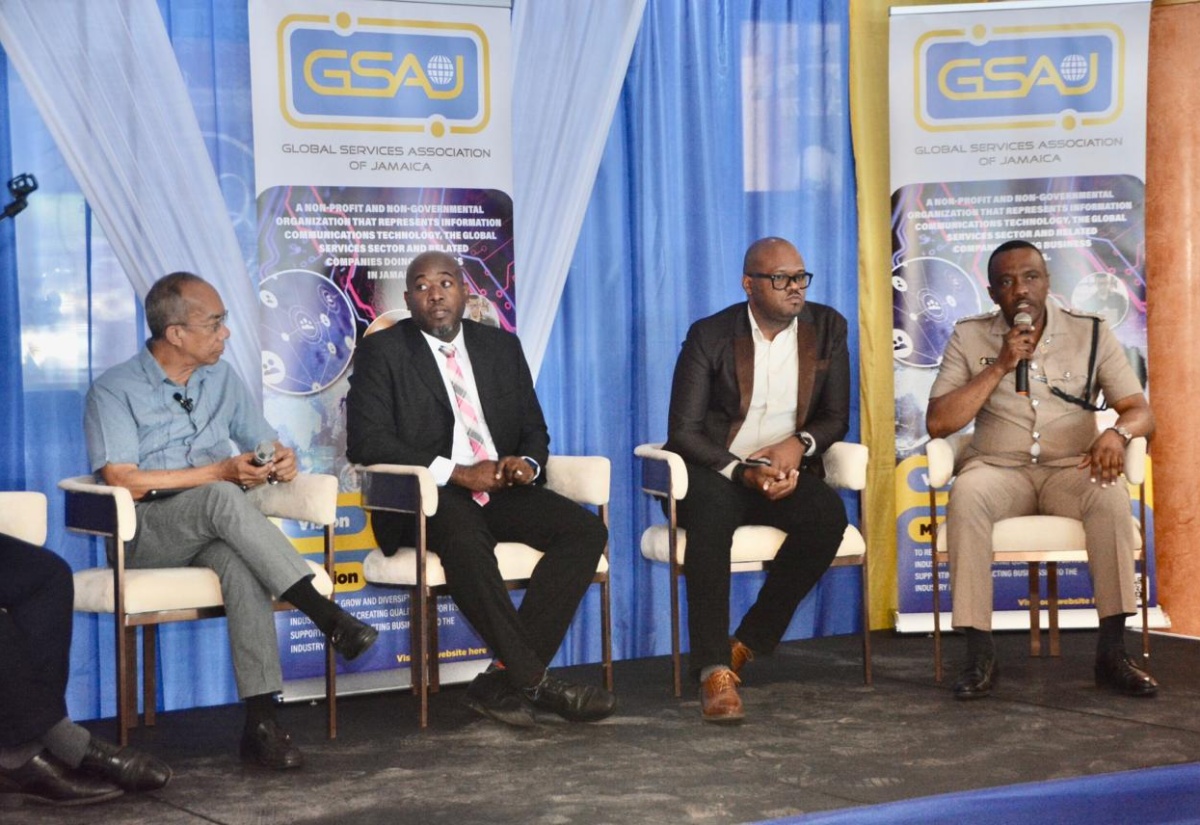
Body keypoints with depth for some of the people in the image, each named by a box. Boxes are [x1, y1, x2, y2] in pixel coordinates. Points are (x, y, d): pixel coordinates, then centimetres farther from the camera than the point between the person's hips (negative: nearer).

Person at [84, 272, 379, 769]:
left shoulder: (221, 379, 18)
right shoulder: (114, 391, 0)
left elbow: (267, 446, 21)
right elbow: (122, 481, -12)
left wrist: (282, 462, -5)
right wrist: (219, 473, -15)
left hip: (216, 529, 4)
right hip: (145, 535, -3)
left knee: (239, 560, -35)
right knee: (221, 499, -37)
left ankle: (261, 721, -42)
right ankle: (326, 616, -38)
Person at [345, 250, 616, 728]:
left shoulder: (501, 347, 17)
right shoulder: (382, 352, 2)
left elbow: (534, 428, 19)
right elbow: (366, 441, -9)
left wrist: (527, 462, -7)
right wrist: (455, 473, -18)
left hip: (501, 490, 5)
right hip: (428, 495, -5)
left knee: (586, 530, -21)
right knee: (464, 541, -38)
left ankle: (504, 680, -23)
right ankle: (534, 681, -30)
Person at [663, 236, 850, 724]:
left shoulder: (827, 328, 5)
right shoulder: (709, 336, -4)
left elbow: (836, 418, 8)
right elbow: (683, 432, -8)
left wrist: (799, 444, -15)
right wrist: (743, 472, -22)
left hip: (785, 473, 3)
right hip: (715, 473, -3)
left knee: (829, 513, -30)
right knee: (710, 513, -38)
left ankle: (746, 646, -19)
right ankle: (715, 673, -40)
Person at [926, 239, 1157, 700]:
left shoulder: (1091, 333, 7)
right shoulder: (969, 338, 6)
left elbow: (1141, 412, 2)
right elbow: (937, 423, -3)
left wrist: (1118, 432, -23)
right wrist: (1000, 366, -11)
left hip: (1071, 469, 0)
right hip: (999, 469, 0)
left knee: (1111, 496, -34)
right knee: (966, 496, -35)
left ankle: (1112, 652, -27)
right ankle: (979, 655, -31)